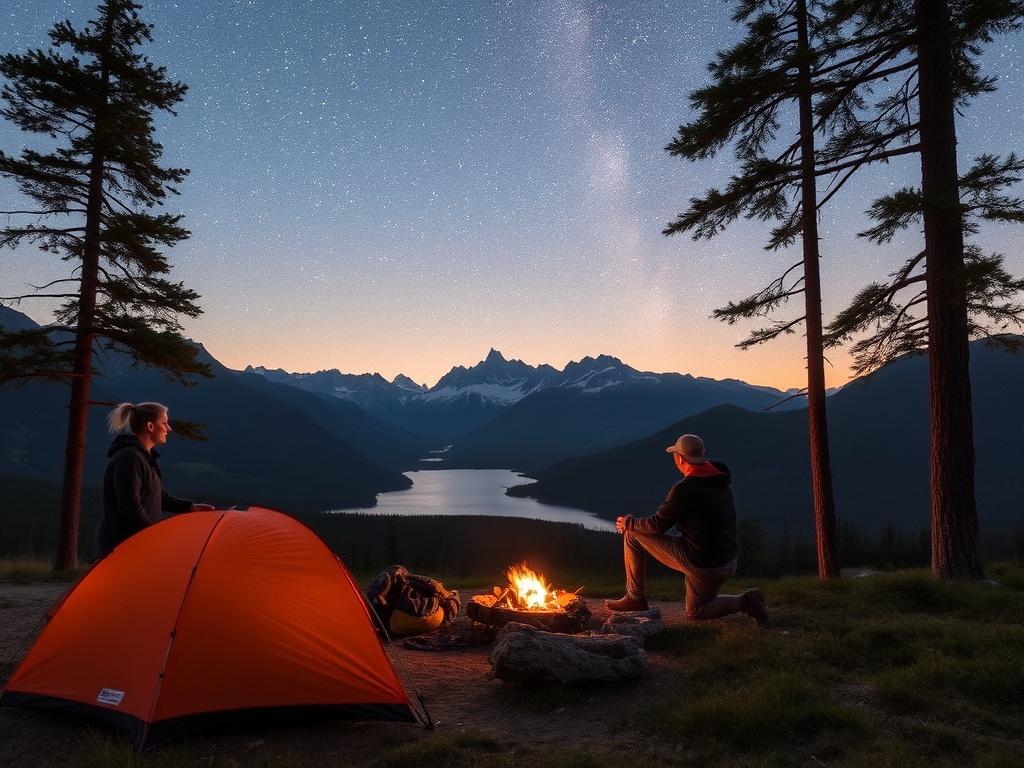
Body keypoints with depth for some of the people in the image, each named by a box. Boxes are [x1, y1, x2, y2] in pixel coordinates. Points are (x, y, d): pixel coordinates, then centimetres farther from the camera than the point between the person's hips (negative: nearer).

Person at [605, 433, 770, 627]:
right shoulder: (720, 483, 5)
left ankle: (635, 598, 8)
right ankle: (746, 601, 9)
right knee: (695, 613, 30)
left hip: (701, 564, -8)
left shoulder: (685, 489, -22)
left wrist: (629, 523, 7)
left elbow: (658, 525, -12)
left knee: (632, 534, 0)